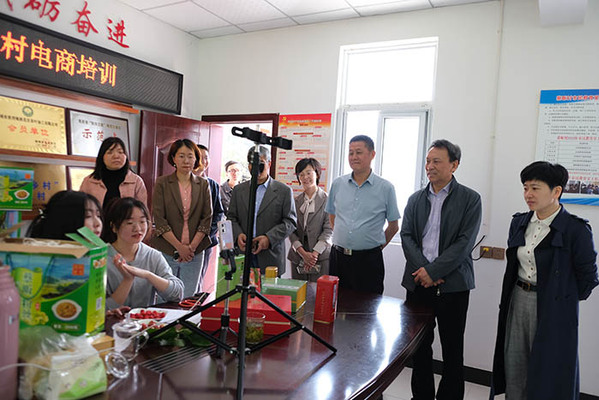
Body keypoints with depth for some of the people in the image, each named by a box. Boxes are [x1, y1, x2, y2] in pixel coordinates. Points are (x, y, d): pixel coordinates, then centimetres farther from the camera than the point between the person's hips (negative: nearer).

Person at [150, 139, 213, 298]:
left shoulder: (203, 185, 8)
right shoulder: (162, 183, 1)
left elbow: (207, 218, 4)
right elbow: (159, 219, -5)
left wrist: (192, 246, -6)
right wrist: (179, 246, -10)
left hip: (194, 253, 2)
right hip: (166, 251, -2)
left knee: (188, 300, 5)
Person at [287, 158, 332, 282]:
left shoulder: (327, 200, -2)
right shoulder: (295, 201, 9)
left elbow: (328, 230, -6)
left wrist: (314, 253, -14)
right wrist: (303, 253, -10)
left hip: (321, 257, -3)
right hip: (297, 257, 3)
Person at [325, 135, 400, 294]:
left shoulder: (386, 188, -4)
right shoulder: (338, 184, 5)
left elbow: (393, 226, 5)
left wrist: (378, 246, 5)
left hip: (369, 259, -3)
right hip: (338, 257, 3)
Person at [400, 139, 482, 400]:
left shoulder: (470, 199, -2)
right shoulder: (415, 199, 10)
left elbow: (464, 243, -10)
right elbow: (406, 236, 3)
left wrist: (433, 271, -15)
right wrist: (423, 270, -11)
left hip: (452, 284, -3)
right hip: (418, 282, 4)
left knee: (452, 350, 8)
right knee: (419, 346, 13)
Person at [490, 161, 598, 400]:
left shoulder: (576, 229, -14)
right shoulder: (519, 223, 4)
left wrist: (564, 299, 1)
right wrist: (519, 294, 14)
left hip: (552, 309, -5)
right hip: (518, 302, 6)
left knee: (548, 377, 8)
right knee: (513, 370, 14)